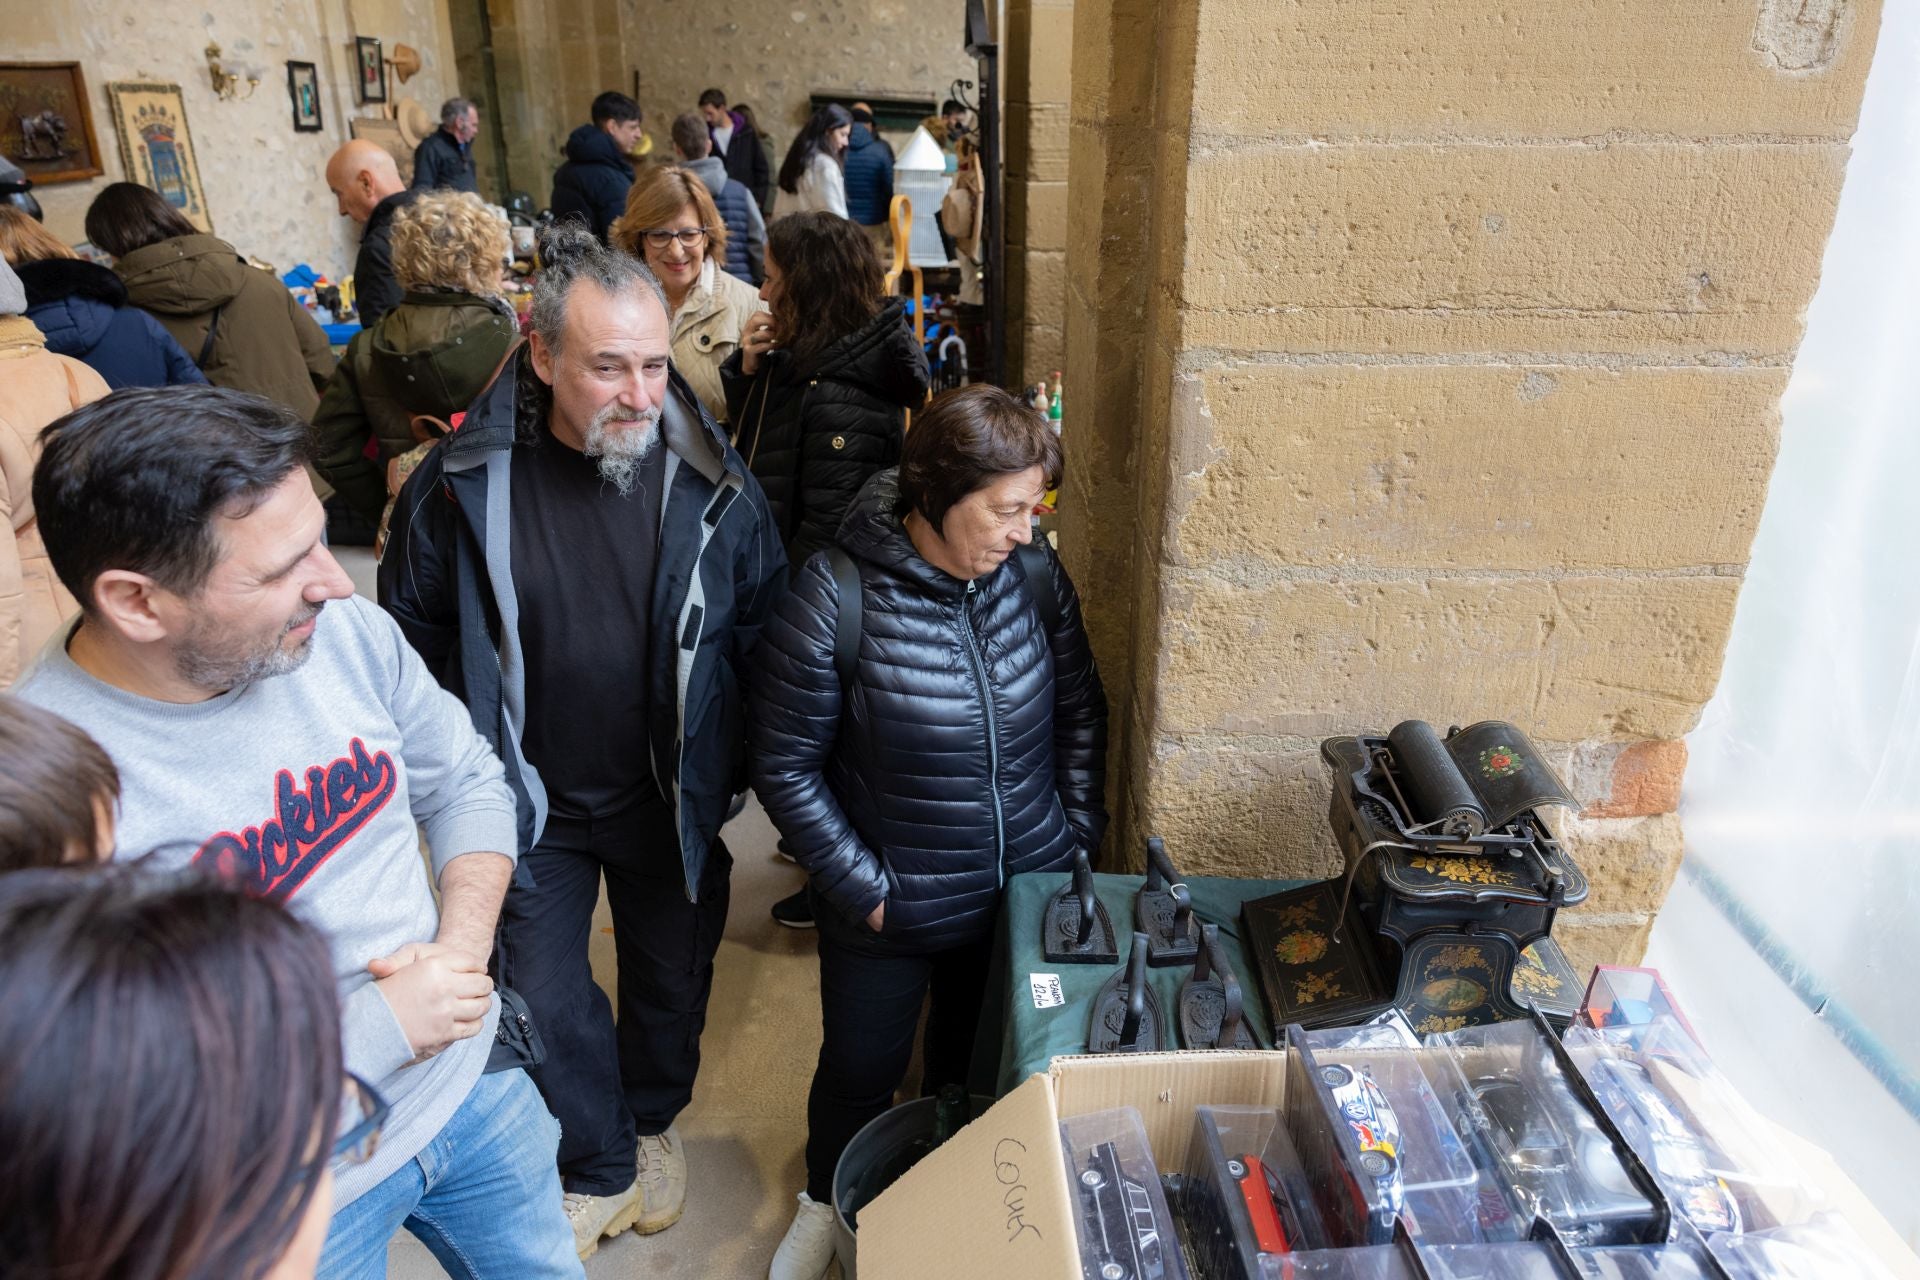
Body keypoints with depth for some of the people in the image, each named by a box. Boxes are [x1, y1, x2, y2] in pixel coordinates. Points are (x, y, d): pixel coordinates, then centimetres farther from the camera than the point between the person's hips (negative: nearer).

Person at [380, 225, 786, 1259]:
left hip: (672, 797, 1)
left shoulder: (710, 479, -14)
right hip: (529, 801, 0)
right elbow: (412, 638, -2)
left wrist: (738, 759, -1)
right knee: (542, 996, 11)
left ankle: (654, 1123, 50)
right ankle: (602, 1165, 38)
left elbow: (763, 628, -2)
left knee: (671, 978, 20)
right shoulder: (462, 480, -15)